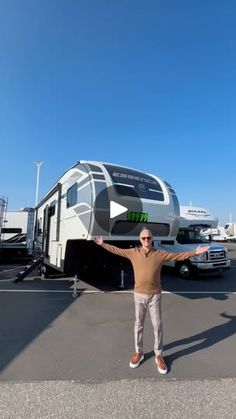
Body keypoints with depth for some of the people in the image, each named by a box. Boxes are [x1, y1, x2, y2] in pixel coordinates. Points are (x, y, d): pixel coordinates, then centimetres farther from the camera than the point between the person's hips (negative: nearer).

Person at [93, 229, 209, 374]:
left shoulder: (160, 253, -8)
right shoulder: (133, 252, -5)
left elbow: (179, 256, -6)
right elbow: (117, 250, 3)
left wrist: (195, 252, -13)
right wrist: (103, 244, 3)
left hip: (155, 295, 0)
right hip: (139, 295, 1)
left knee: (157, 325, 10)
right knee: (139, 325, 15)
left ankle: (159, 355, 30)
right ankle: (139, 352, 35)